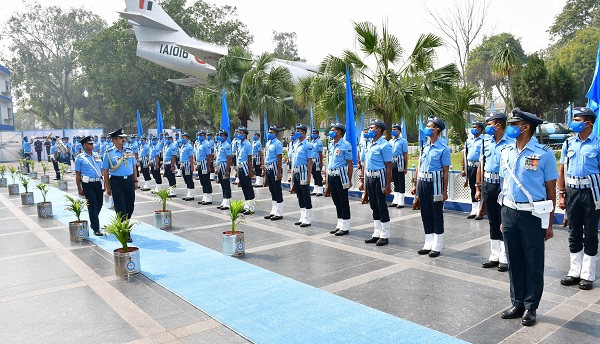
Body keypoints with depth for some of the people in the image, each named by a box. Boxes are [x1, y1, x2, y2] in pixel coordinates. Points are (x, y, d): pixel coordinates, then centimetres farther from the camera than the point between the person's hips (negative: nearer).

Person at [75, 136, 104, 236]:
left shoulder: (97, 155, 10)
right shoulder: (80, 158, -4)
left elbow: (101, 169, 13)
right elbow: (77, 175, -3)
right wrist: (79, 189, -6)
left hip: (98, 183, 5)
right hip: (88, 184, -5)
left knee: (99, 204, 12)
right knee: (92, 205, -3)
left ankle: (93, 222, 36)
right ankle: (96, 228, 4)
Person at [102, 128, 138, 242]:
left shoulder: (129, 152, 8)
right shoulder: (109, 154, -3)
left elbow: (134, 167, 15)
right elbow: (105, 171, -1)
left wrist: (135, 181, 9)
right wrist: (107, 187, -3)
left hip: (129, 181, 4)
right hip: (117, 182, -4)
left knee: (130, 207, 10)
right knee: (121, 209, -2)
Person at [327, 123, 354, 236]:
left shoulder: (345, 145, -10)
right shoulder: (330, 144, 12)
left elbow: (350, 164, -10)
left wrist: (349, 180, -11)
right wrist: (327, 177, 16)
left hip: (340, 175, -7)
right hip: (331, 175, 7)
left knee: (343, 202, 0)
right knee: (336, 201, 13)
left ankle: (345, 227, 7)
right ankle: (339, 225, 23)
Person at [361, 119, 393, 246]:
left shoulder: (384, 145, -11)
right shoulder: (368, 145, 13)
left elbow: (388, 167, -14)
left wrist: (388, 185, -17)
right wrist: (364, 180, 15)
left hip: (379, 178, -8)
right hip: (369, 178, 8)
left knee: (382, 206, 0)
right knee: (374, 206, 13)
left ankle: (384, 236, 10)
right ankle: (376, 234, 22)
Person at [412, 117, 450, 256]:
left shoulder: (443, 148, -9)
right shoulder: (424, 146, 10)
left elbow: (445, 171, -9)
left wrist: (444, 191, -11)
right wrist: (415, 185, 12)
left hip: (435, 183, -6)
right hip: (422, 182, 6)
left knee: (437, 215, 3)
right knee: (425, 214, 12)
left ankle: (437, 247, 13)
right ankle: (428, 244, 23)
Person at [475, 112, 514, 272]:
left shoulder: (511, 143, -10)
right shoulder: (486, 142, 9)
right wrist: (478, 187, 11)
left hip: (504, 185, -6)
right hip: (488, 185, 6)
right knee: (493, 222, 13)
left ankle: (505, 258, 14)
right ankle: (494, 256, 24)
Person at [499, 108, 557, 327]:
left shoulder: (544, 153, -8)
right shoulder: (506, 152, 7)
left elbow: (551, 190, -5)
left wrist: (549, 224, -4)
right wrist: (504, 217, 14)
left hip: (533, 214, -5)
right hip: (509, 213, 5)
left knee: (533, 262, 6)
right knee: (514, 260, 13)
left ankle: (530, 307, 20)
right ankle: (517, 303, 26)